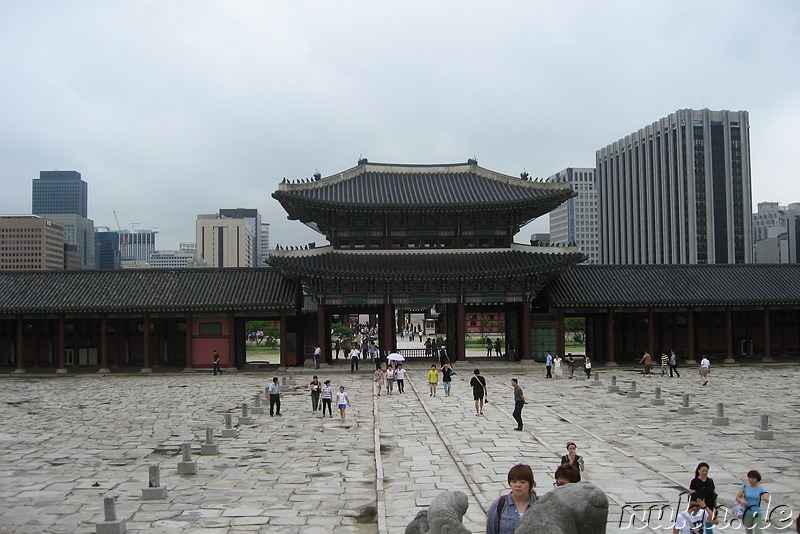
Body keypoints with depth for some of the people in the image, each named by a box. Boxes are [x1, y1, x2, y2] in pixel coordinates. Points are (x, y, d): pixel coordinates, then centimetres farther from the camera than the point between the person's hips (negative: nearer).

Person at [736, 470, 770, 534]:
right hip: (747, 514, 1)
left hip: (758, 515, 0)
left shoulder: (761, 489, -2)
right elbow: (737, 497, -5)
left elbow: (768, 501, -13)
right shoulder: (744, 487, -2)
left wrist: (766, 499, -38)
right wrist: (742, 500, -28)